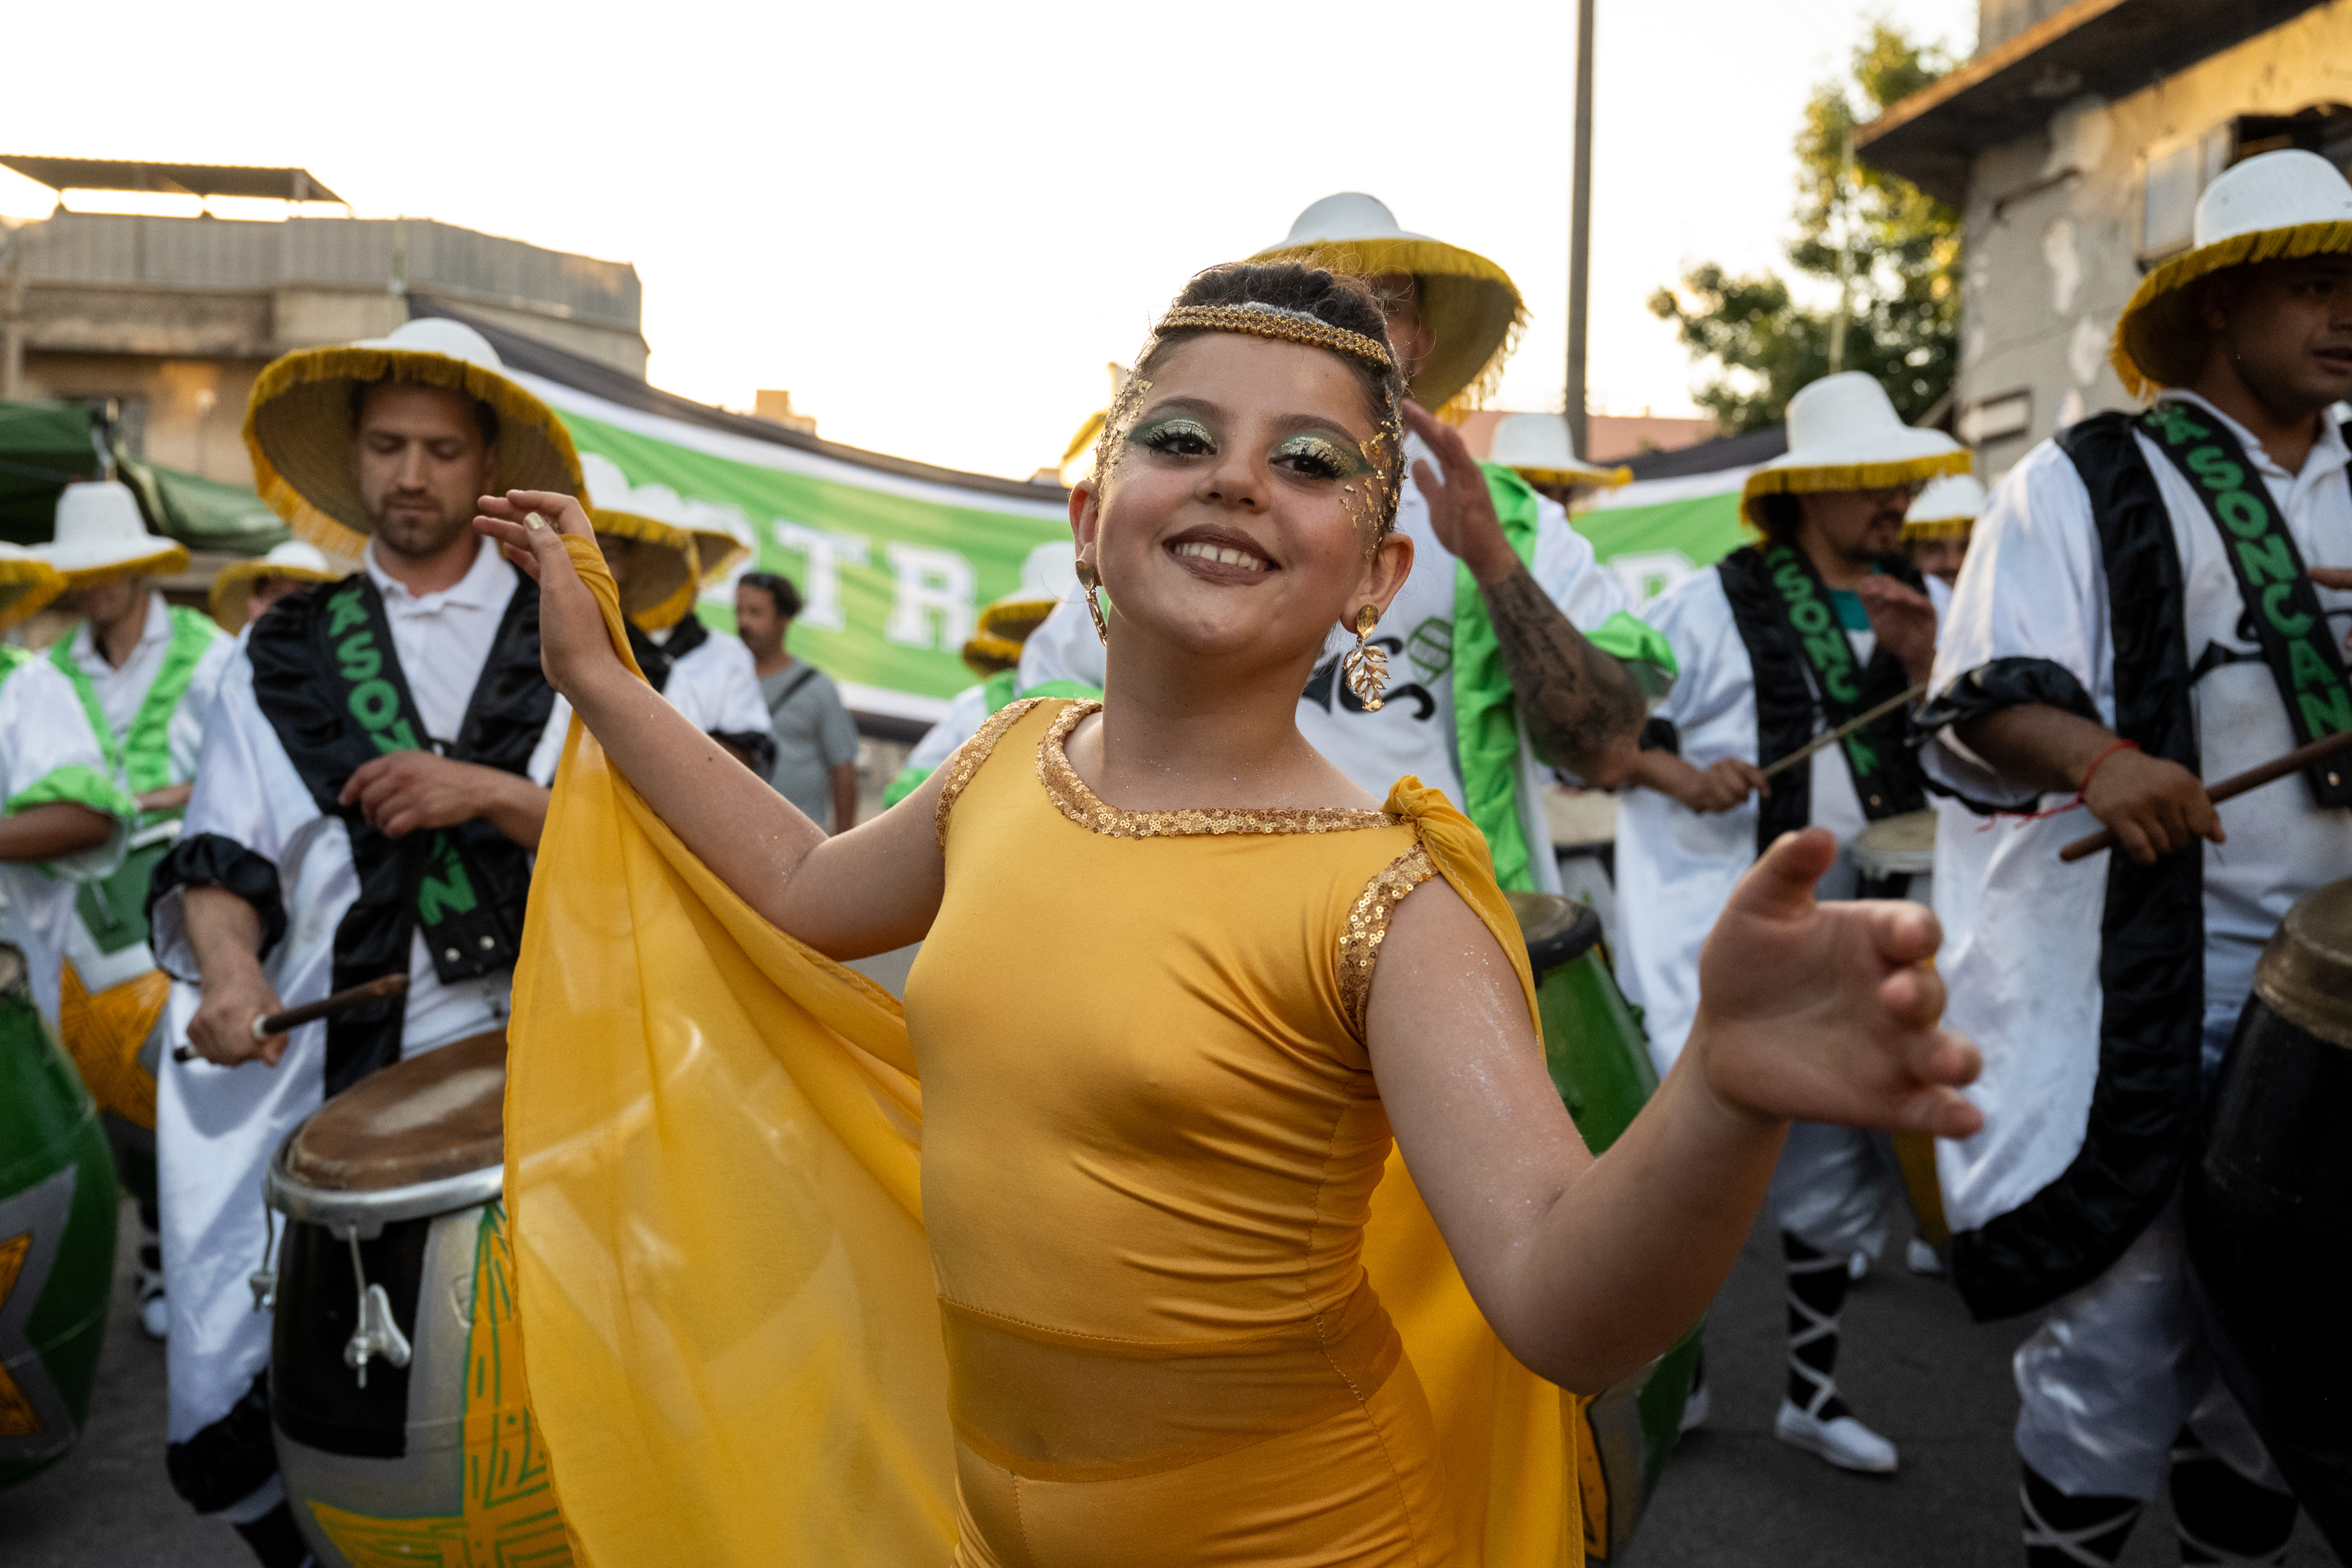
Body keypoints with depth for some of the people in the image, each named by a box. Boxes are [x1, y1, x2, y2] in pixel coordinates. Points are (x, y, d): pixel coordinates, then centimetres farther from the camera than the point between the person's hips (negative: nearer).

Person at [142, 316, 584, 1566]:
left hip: (522, 1044, -2)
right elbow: (221, 851, 7)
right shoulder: (282, 654, 14)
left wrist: (485, 792, -12)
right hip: (326, 1067, 2)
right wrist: (230, 968, -12)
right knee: (231, 1413, 2)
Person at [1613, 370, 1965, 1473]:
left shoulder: (1912, 600, 10)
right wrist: (1686, 778, -22)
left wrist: (1924, 664, -9)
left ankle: (1812, 1388, 29)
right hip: (1722, 919, -5)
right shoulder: (1718, 601, -6)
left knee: (1834, 1154, 12)